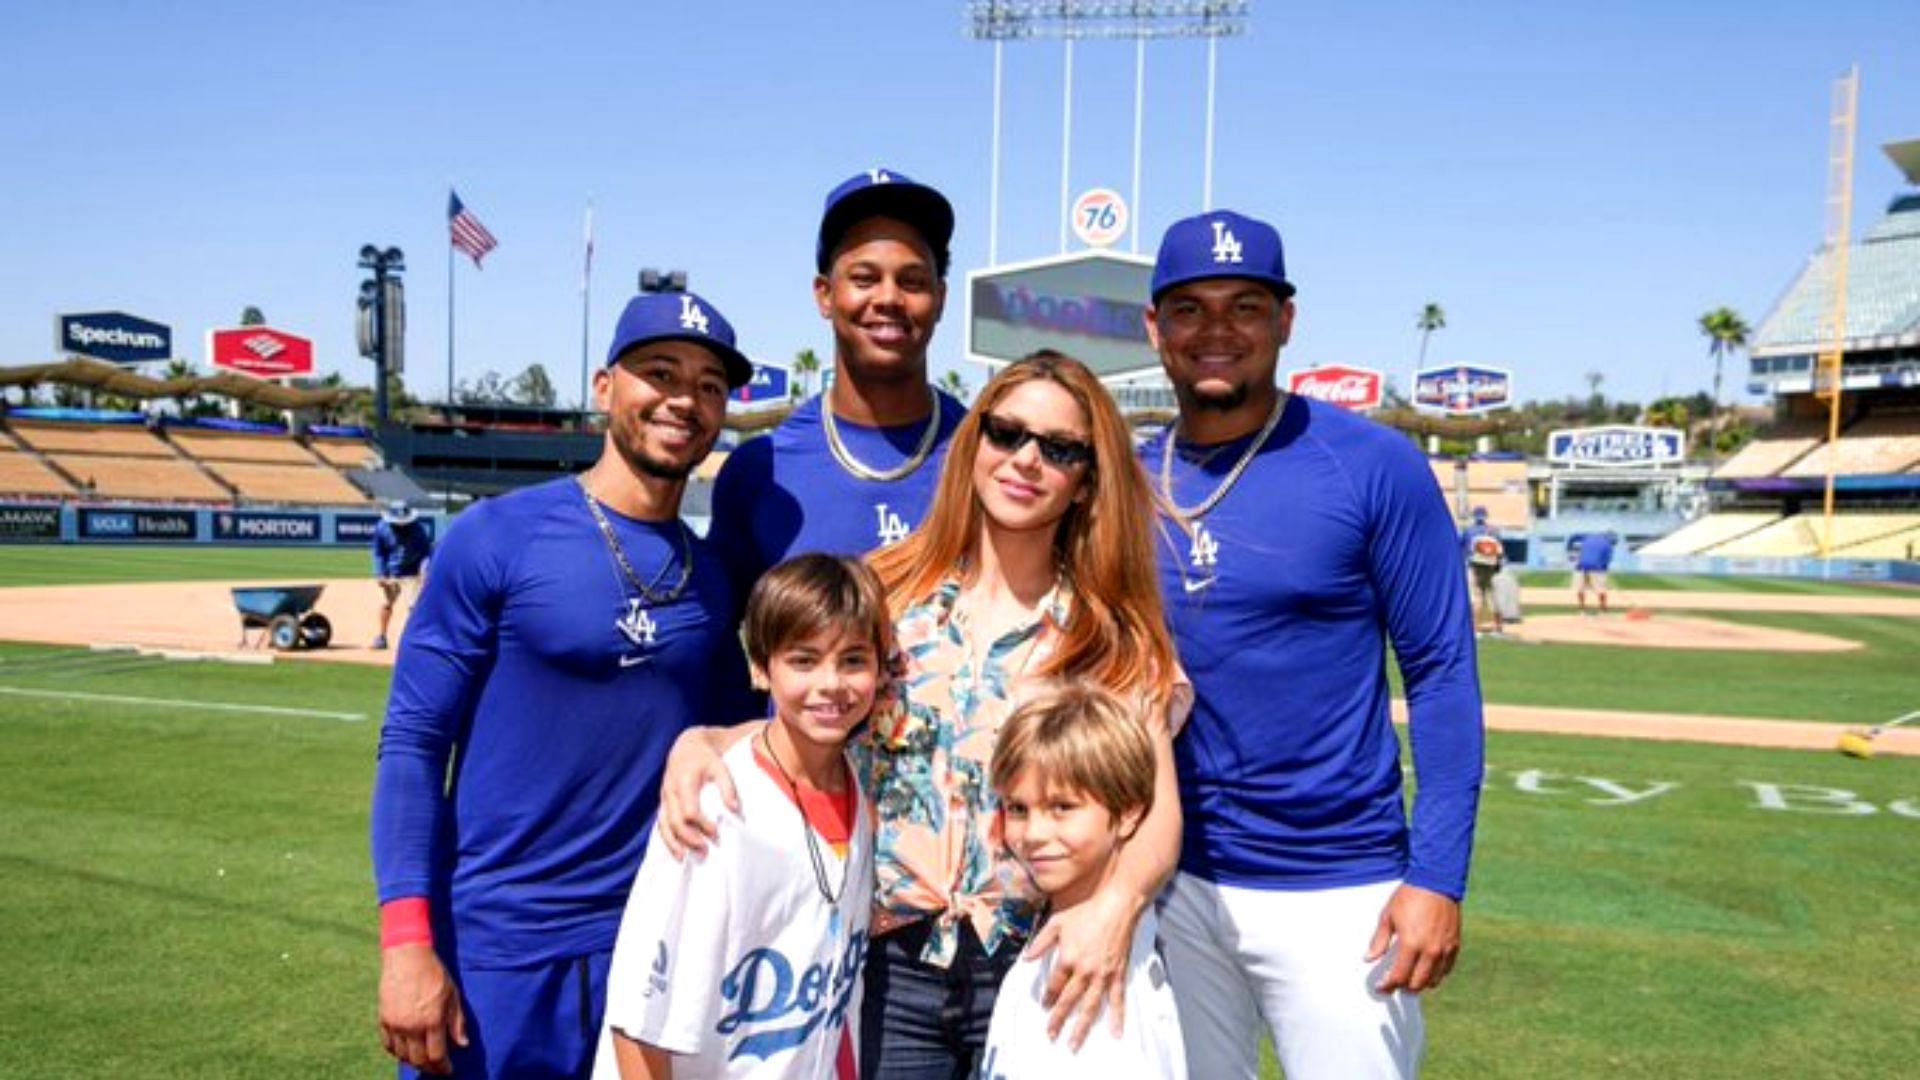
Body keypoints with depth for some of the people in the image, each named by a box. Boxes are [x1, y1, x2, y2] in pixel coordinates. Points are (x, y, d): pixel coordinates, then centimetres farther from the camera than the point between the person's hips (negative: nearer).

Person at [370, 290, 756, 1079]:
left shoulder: (712, 576, 5)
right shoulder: (497, 539, -8)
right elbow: (413, 742, -8)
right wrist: (406, 941, -14)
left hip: (650, 948, 4)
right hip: (492, 948, -3)